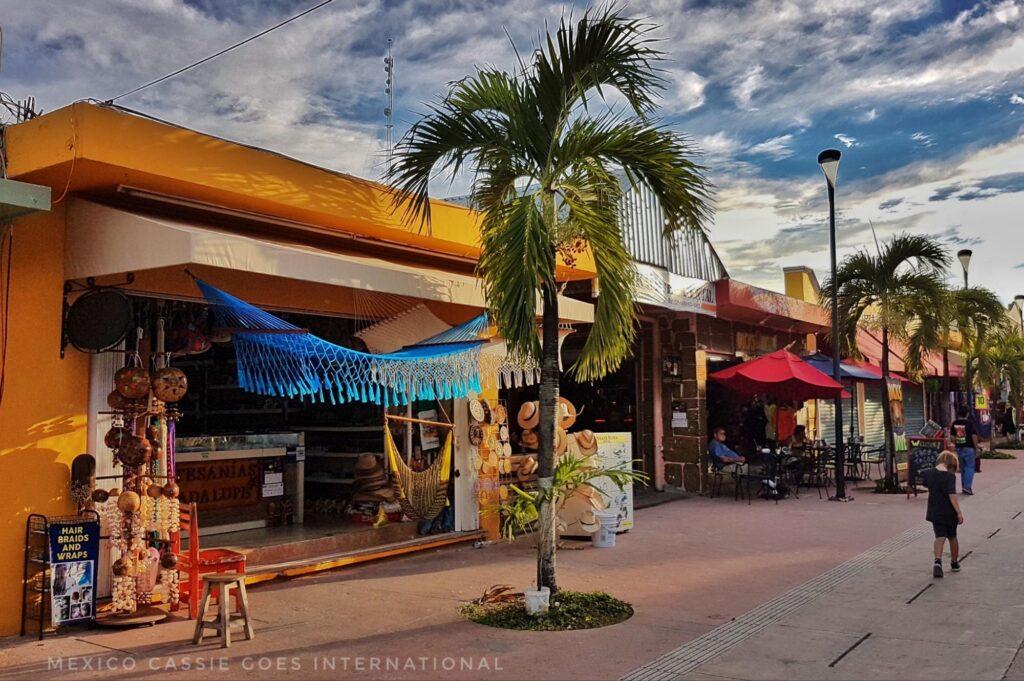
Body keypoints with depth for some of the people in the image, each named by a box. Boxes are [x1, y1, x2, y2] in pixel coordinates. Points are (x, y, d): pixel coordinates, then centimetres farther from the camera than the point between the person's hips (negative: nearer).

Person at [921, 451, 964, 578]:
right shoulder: (950, 476, -16)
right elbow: (952, 495, -21)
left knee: (940, 537, 1)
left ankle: (938, 561, -22)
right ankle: (954, 563, 33)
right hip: (949, 512, -2)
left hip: (935, 512, 2)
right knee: (952, 537, 17)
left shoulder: (928, 473, -3)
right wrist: (959, 513, -18)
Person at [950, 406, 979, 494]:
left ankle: (964, 486, 18)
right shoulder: (970, 423, -10)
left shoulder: (954, 424, 5)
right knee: (970, 467, -1)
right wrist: (976, 448, -5)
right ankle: (967, 486, -12)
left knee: (962, 467, 14)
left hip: (959, 448, 5)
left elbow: (952, 436, 8)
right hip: (968, 448, -5)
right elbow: (974, 436, -13)